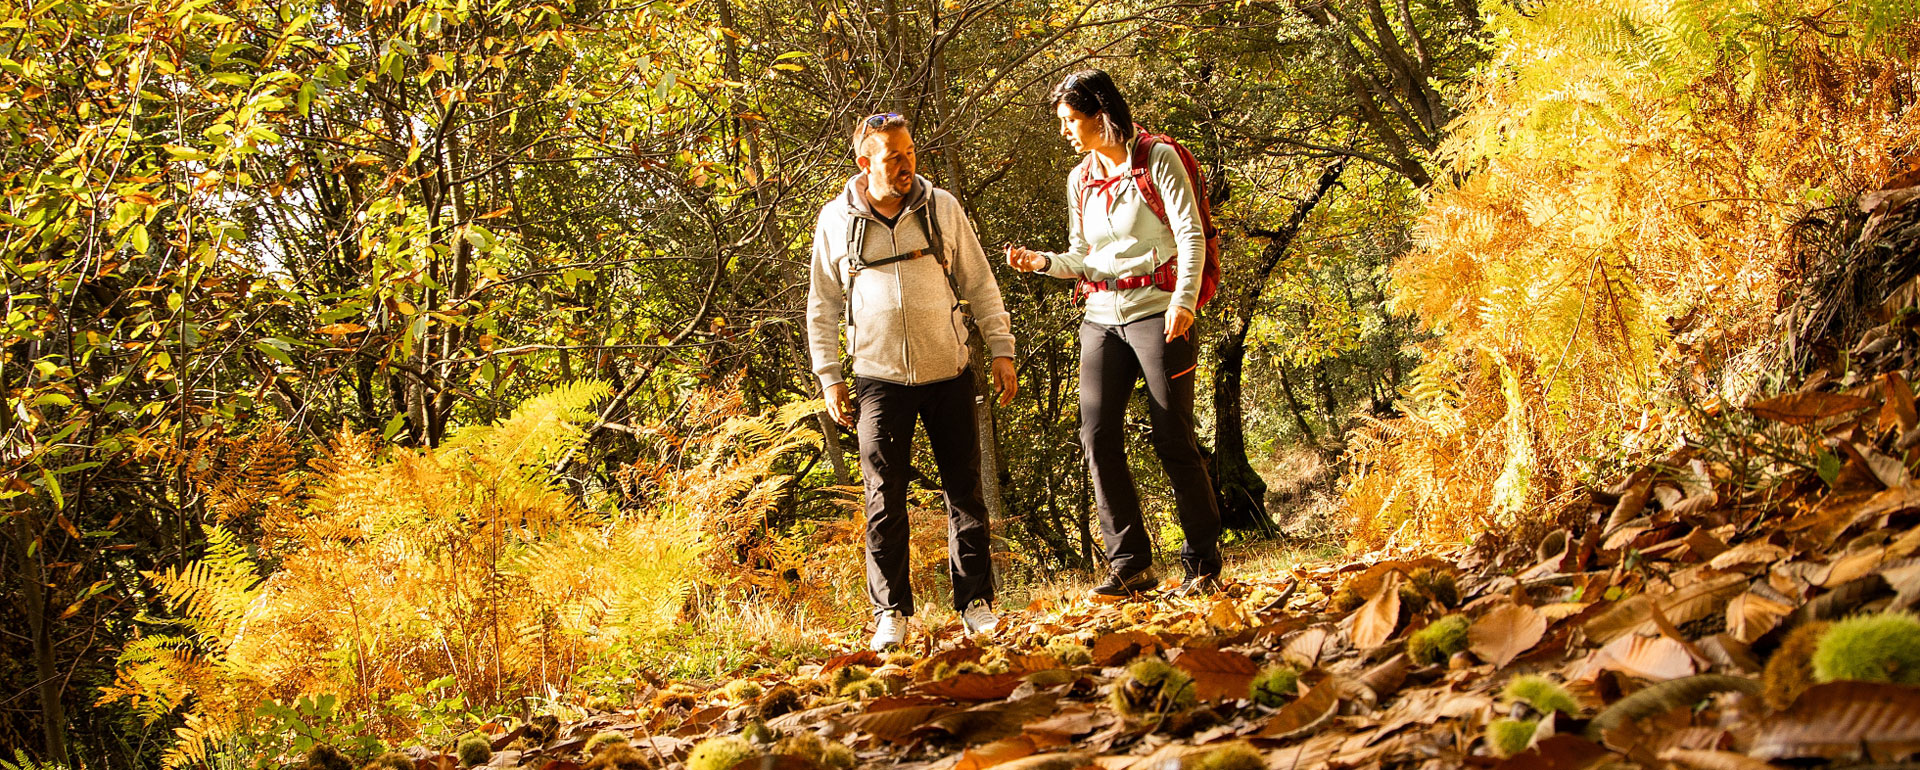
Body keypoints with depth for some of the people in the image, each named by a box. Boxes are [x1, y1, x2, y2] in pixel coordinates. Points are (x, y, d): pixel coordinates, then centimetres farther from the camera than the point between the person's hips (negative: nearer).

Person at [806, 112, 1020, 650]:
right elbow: (822, 307, 10)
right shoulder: (835, 221, 3)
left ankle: (976, 605, 10)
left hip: (948, 373, 1)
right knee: (885, 499, -3)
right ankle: (891, 613, 6)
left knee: (965, 489, 2)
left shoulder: (941, 208, 4)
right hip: (879, 378, -1)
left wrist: (1001, 349, 3)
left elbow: (979, 284, 9)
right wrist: (829, 377, 6)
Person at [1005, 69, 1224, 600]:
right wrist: (1043, 262, 1)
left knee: (1173, 440, -4)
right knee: (1098, 433, -7)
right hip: (1102, 317, 6)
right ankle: (1130, 563, -1)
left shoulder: (1157, 159, -3)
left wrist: (1183, 301, -20)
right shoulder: (1079, 180, 15)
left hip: (1157, 311, -5)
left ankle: (1203, 565, 7)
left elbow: (1190, 235, -9)